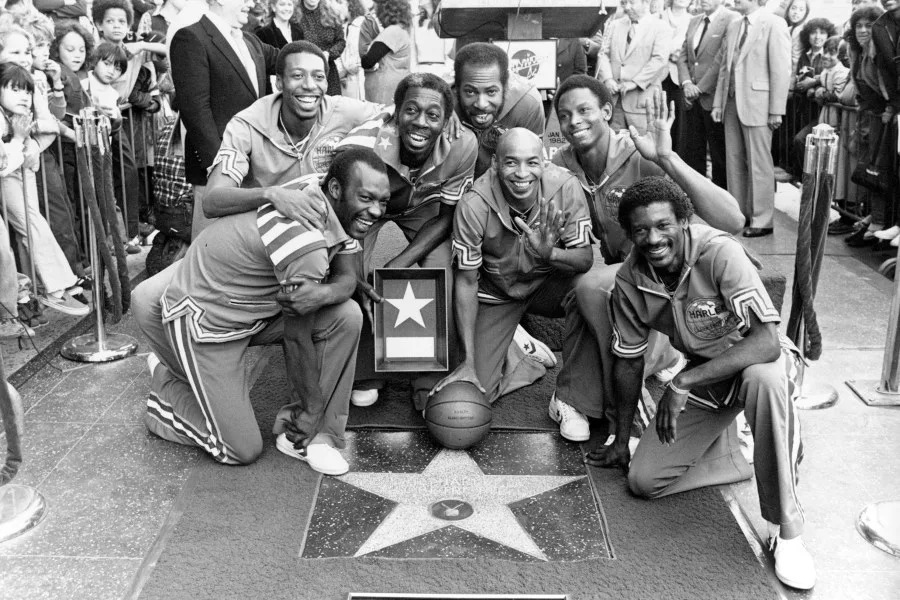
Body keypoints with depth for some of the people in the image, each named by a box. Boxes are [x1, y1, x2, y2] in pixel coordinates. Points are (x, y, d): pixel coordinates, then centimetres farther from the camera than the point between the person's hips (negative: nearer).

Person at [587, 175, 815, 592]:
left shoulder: (719, 253, -28)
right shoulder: (629, 281, -12)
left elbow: (767, 342, -36)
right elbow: (629, 362, 1)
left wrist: (683, 382, -38)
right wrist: (621, 441, 8)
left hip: (757, 360, -4)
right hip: (702, 377, 4)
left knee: (765, 378, -42)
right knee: (643, 481, -9)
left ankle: (786, 531, -26)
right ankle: (734, 450, 14)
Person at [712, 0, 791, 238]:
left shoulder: (774, 24, -5)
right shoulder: (733, 27, 16)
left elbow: (781, 70, -9)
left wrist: (776, 110, -13)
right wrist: (718, 102, 10)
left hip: (757, 103, -6)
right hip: (732, 102, 6)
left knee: (758, 164, -3)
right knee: (734, 162, 7)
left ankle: (762, 221, 4)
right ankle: (739, 215, 15)